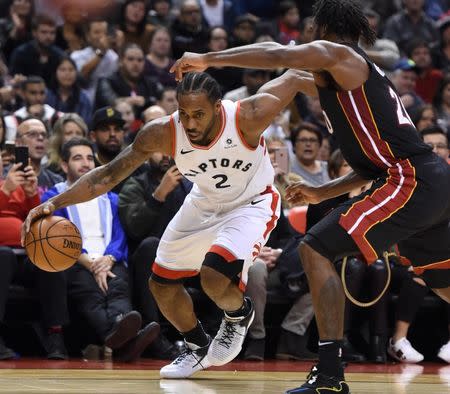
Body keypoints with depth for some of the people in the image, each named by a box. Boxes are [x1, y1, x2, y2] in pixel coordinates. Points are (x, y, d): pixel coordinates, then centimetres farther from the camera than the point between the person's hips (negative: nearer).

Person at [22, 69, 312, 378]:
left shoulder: (249, 116, -35)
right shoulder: (163, 133, -26)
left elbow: (295, 78, -19)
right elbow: (108, 175, -19)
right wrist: (55, 203, -28)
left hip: (251, 203, -5)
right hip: (204, 203, 5)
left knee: (215, 278, -27)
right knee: (162, 284, 9)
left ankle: (240, 314, 10)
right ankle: (198, 348, 37)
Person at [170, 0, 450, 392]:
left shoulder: (334, 53, 0)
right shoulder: (365, 74, 26)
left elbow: (277, 54, -18)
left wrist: (206, 59, -9)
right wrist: (323, 192, 29)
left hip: (411, 182, -9)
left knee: (317, 250, -9)